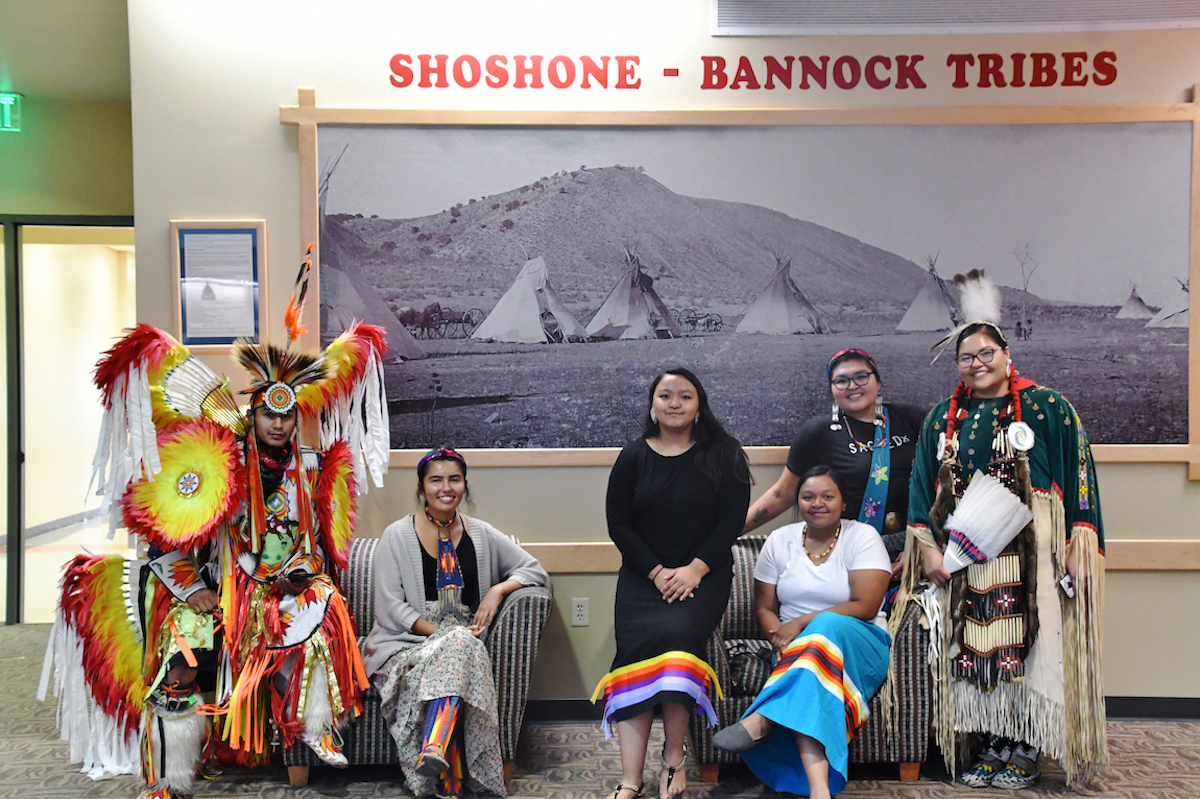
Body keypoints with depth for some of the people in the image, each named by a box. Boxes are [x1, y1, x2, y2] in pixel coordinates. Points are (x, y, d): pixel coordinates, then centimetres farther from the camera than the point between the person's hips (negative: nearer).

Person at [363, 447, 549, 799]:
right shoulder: (398, 536, 5)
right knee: (457, 645, -36)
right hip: (405, 642, -2)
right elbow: (390, 605, -3)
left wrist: (498, 589, -6)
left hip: (463, 643, 2)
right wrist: (439, 632, -15)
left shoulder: (481, 534, 12)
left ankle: (434, 750, -48)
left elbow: (535, 571, 13)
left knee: (460, 645, -36)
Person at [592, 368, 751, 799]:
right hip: (641, 577, 2)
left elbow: (731, 521, 0)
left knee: (677, 632, -30)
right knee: (637, 646, -23)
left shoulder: (722, 454, 6)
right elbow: (618, 525, 4)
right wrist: (657, 573, -8)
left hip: (704, 575, -1)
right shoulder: (633, 457, 9)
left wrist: (694, 570, -12)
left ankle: (674, 757, -14)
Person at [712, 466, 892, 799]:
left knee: (828, 626, -38)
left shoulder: (862, 537, -1)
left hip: (860, 645, -2)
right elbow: (763, 608, 9)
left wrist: (801, 624, -17)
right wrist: (779, 637, -15)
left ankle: (762, 718, -43)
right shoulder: (780, 540, 9)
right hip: (796, 647, 2)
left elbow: (866, 607, -12)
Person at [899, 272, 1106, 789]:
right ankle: (992, 746, 16)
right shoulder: (943, 419, 12)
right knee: (976, 648, 3)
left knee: (1027, 645, -2)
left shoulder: (1047, 408, 2)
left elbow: (1079, 478, -1)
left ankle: (1025, 751, 11)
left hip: (1031, 551, -3)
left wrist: (1079, 548, -8)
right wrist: (928, 547, 0)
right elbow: (923, 488, 10)